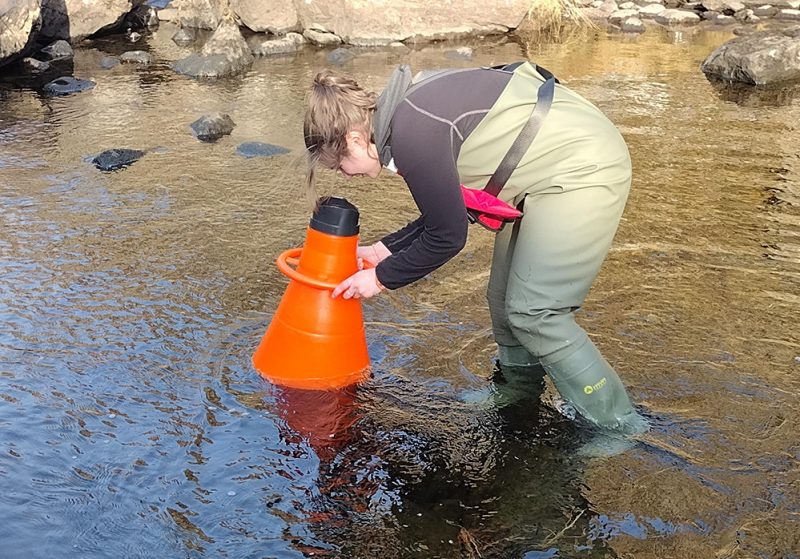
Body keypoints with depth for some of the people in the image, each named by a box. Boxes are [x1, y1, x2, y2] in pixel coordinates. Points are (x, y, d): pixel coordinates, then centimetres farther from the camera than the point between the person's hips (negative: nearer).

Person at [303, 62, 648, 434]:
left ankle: (616, 425, 2)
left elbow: (447, 236, -15)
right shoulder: (410, 108, 7)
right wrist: (384, 249, 17)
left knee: (533, 312, -8)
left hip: (583, 171, -10)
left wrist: (381, 278, -2)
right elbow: (445, 212, 15)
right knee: (505, 300, 13)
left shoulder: (413, 136, -23)